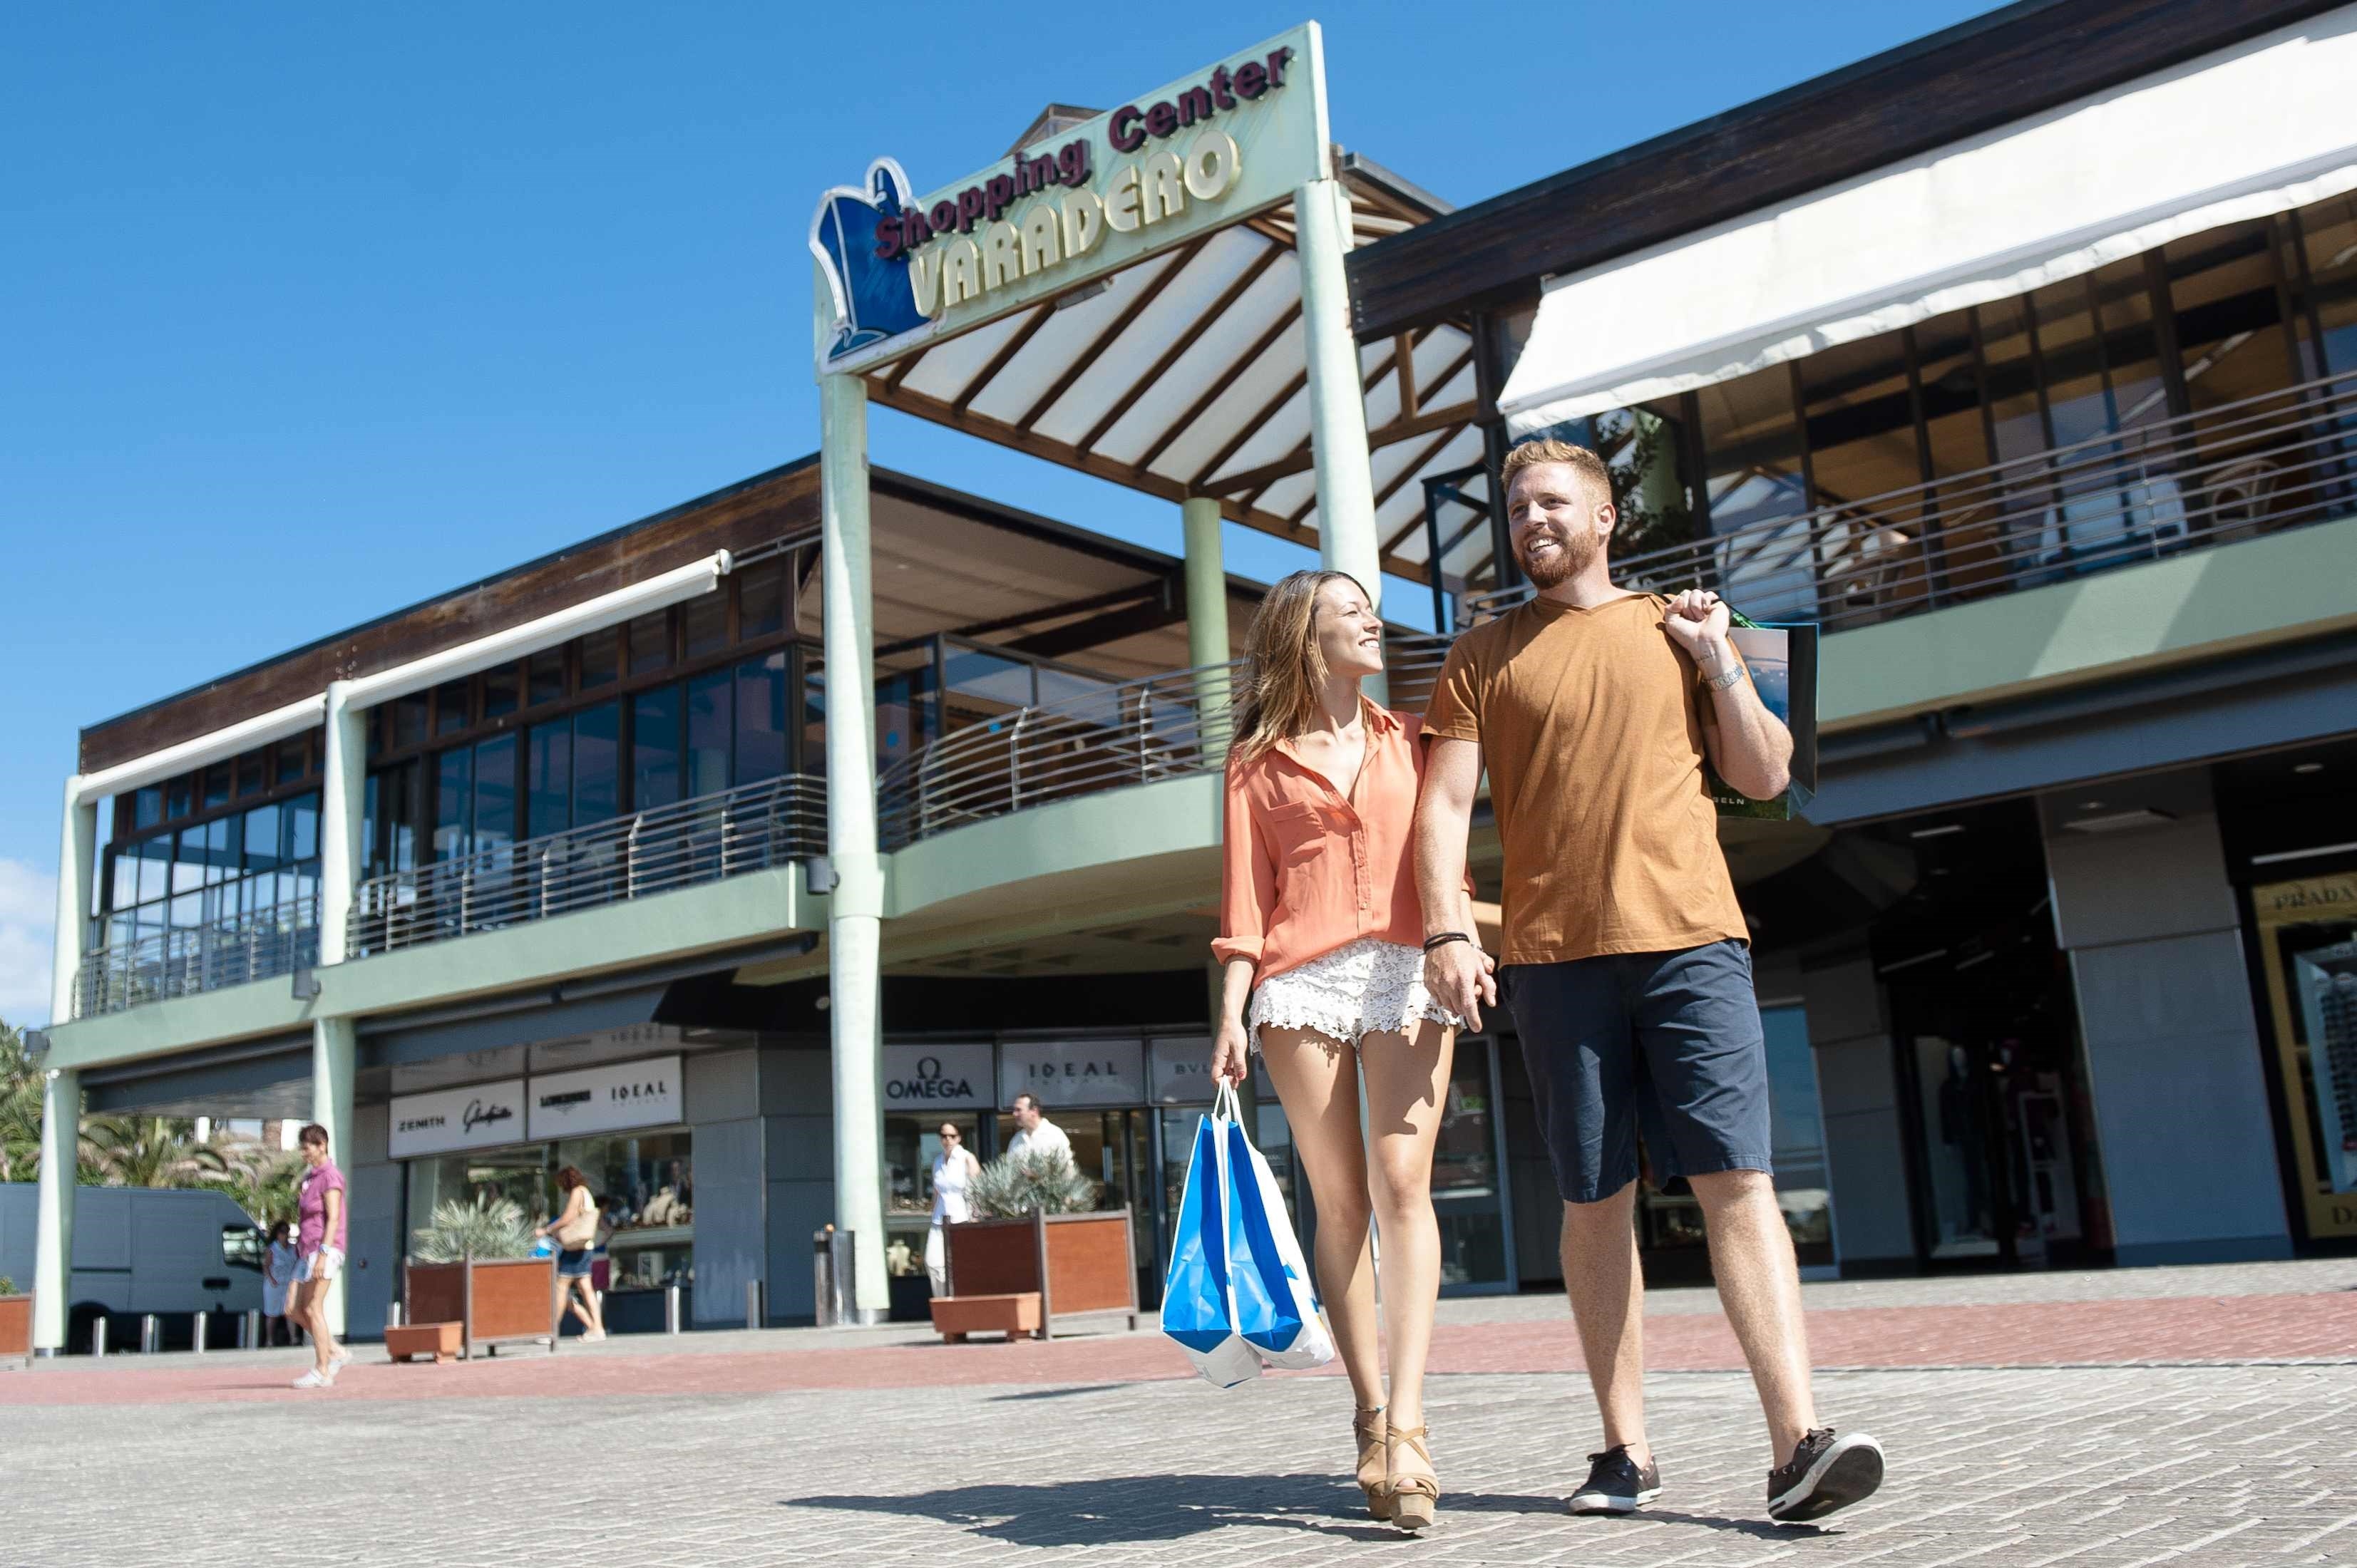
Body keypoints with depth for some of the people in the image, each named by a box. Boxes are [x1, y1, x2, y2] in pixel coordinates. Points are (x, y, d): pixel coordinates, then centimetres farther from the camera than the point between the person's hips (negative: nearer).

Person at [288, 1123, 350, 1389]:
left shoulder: (330, 1176, -9)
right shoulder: (310, 1175, 18)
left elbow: (333, 1218, -17)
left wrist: (323, 1254, -23)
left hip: (325, 1248, -9)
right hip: (307, 1251, 9)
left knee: (313, 1309, -10)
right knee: (294, 1310, 7)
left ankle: (322, 1371, -5)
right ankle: (337, 1352, 14)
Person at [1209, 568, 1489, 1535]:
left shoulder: (1409, 741, 19)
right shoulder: (1259, 760, 13)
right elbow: (1246, 894, 7)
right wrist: (1232, 1013, -3)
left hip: (1408, 969, 1)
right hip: (1302, 980, 0)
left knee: (1402, 1182, -14)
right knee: (1339, 1200, -1)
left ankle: (1404, 1424, -18)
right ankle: (1370, 1414, 6)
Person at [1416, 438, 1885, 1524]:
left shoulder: (1678, 627, 16)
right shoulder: (1483, 657, 13)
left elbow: (1767, 776, 15)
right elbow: (1445, 801, 4)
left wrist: (1717, 661, 4)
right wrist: (1443, 932, -9)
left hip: (1691, 940, 0)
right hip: (1554, 954, 0)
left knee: (1737, 1179, -9)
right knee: (1595, 1200, 3)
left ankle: (1797, 1443, -12)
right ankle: (1625, 1449, 10)